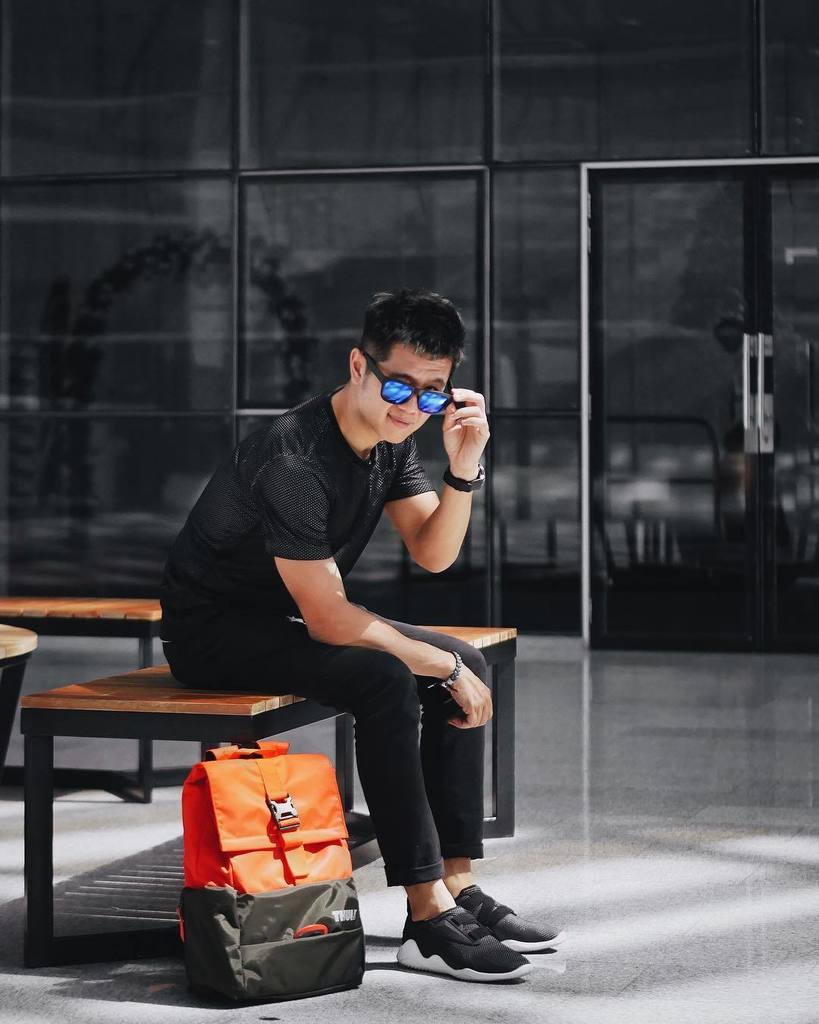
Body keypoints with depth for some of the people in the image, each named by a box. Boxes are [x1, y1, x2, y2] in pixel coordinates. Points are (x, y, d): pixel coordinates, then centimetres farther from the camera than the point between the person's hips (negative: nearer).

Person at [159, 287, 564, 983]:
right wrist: (443, 667, -19)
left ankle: (457, 887, -3)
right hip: (213, 631, -10)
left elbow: (432, 553, -1)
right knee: (385, 680, -32)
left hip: (285, 620, 10)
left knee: (468, 665, -3)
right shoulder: (295, 458, -29)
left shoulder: (391, 437, -1)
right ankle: (429, 923, -28)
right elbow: (327, 619, -28)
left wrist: (464, 468, -19)